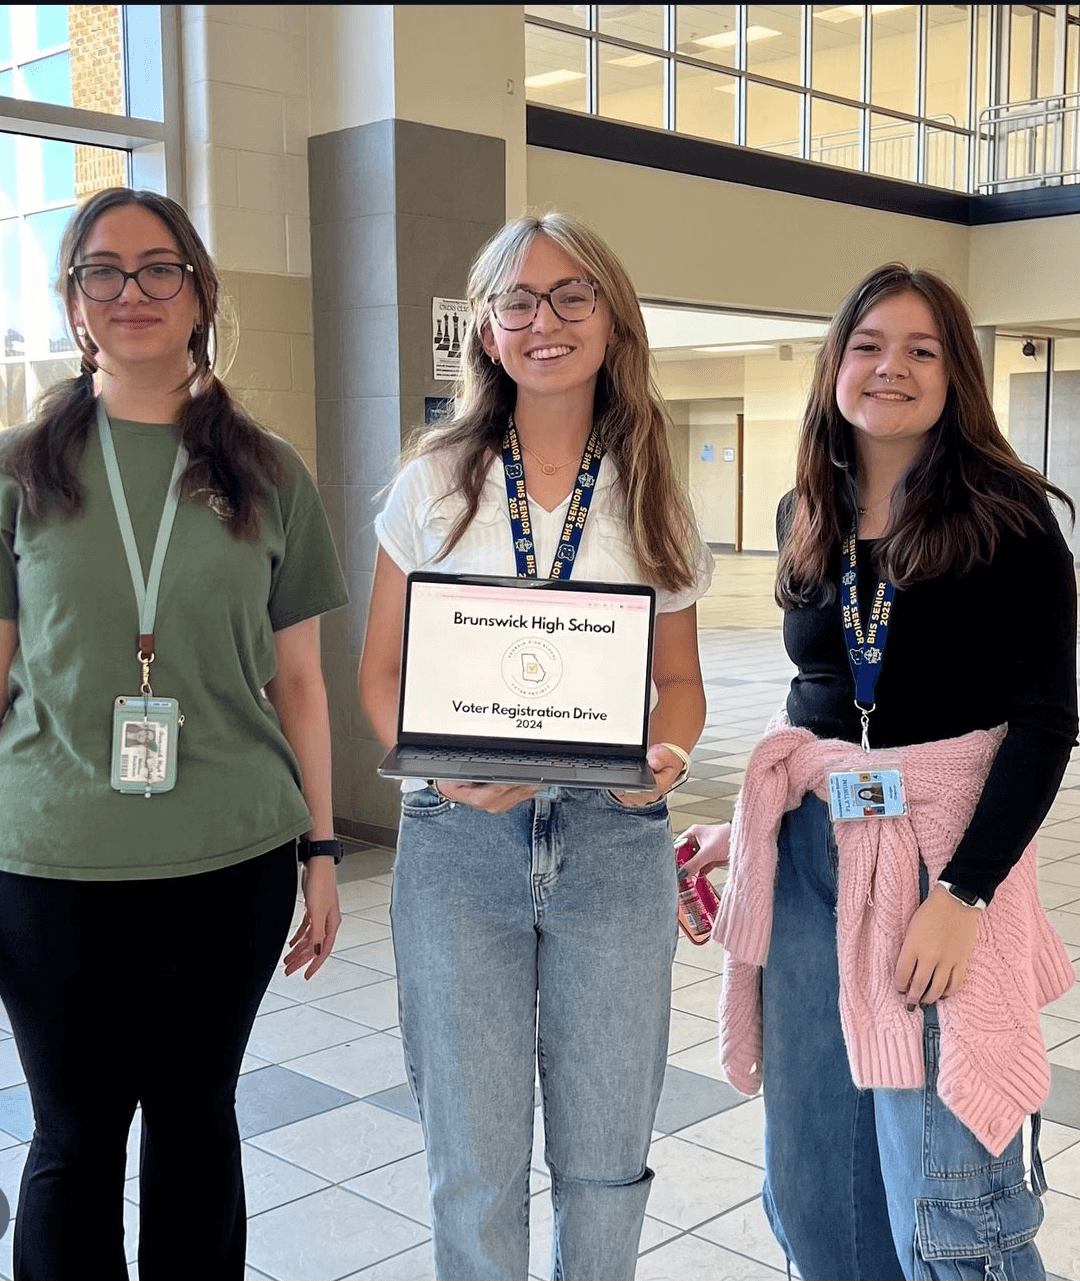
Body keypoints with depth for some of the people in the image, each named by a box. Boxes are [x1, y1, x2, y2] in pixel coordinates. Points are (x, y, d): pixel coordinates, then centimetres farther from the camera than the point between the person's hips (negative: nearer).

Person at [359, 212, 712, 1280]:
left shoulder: (652, 500, 6)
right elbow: (381, 673, 4)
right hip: (459, 842, -1)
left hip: (613, 841, 1)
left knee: (605, 1155, 11)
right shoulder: (436, 483, 3)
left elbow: (679, 679, 11)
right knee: (472, 1163, 7)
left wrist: (665, 752, -11)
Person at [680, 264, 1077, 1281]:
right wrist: (746, 829, 14)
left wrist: (961, 893, -18)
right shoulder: (806, 519, 10)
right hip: (808, 851, 5)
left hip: (946, 851, -5)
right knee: (811, 1181, 11)